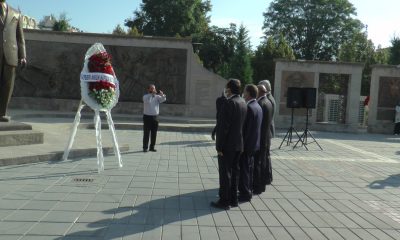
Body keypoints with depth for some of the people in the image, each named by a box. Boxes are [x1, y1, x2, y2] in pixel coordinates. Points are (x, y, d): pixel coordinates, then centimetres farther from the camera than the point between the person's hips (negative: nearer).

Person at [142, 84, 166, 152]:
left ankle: (152, 147, 16)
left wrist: (162, 95, -25)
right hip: (147, 116, -3)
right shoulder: (145, 96, -1)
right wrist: (152, 94, -30)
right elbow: (147, 100, -22)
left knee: (154, 133, 7)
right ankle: (145, 147, 6)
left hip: (155, 117, 3)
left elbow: (163, 99, -6)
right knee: (146, 133, -1)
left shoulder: (157, 97, 7)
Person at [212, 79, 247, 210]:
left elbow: (223, 126, -20)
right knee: (234, 171, 15)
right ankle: (233, 199, 25)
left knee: (225, 172, 1)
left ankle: (224, 201, 9)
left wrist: (219, 146, -16)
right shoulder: (243, 102, 9)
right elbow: (242, 124, 10)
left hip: (228, 145, -8)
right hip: (239, 144, 8)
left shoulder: (229, 103, -17)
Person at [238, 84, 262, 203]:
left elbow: (245, 128, -21)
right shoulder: (258, 106, 10)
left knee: (244, 169, 0)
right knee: (249, 169, 17)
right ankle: (248, 191, 27)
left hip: (246, 144, -9)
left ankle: (245, 194, 7)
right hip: (254, 143, 9)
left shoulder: (249, 107, -19)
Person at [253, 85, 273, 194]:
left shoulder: (260, 103, -20)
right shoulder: (268, 102, 11)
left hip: (260, 136, -10)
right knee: (265, 157, 24)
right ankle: (266, 178, 42)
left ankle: (258, 186, -1)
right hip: (267, 135, 11)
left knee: (258, 161, -5)